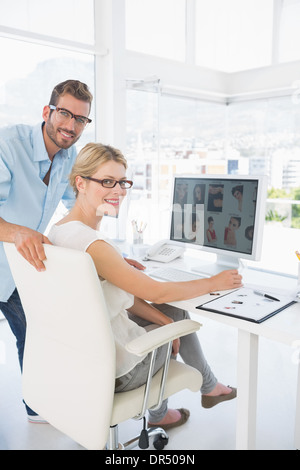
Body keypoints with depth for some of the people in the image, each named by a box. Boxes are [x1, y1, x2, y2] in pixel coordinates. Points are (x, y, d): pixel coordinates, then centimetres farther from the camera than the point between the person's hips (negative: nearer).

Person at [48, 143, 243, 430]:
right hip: (114, 372, -7)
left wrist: (164, 320, 4)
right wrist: (214, 283, -7)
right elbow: (156, 292, -22)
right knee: (179, 318, 19)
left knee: (176, 314, 20)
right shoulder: (92, 245, -31)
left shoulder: (58, 231, 0)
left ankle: (210, 388, 40)